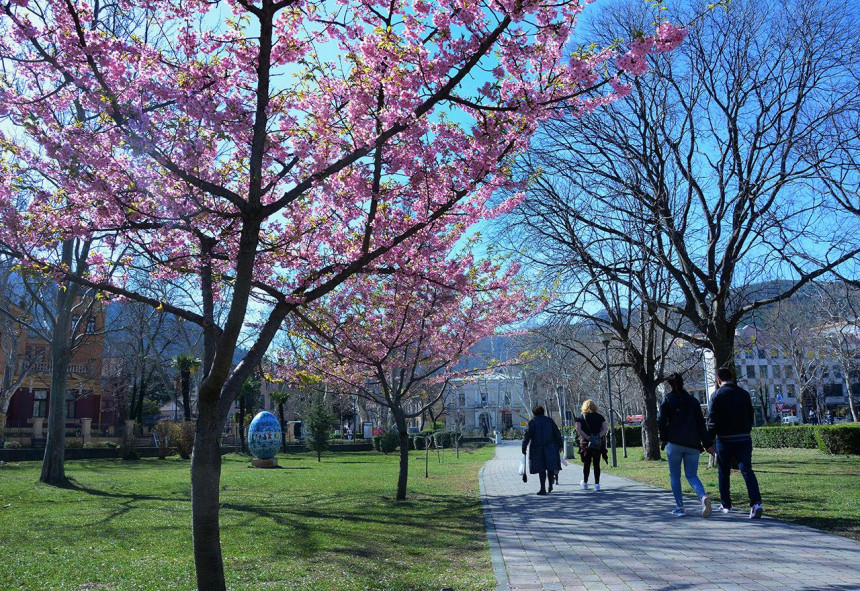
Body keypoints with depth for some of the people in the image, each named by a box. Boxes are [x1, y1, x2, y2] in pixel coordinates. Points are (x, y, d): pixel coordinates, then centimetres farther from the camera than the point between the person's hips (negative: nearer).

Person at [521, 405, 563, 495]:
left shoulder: (532, 422, -3)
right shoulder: (549, 420, 7)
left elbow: (527, 435, -8)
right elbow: (557, 433, 6)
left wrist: (524, 447, -4)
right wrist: (560, 444, 13)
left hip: (537, 449, -2)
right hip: (550, 447, 2)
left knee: (541, 469, 2)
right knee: (550, 467, 15)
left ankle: (543, 489, 0)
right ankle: (550, 485, 15)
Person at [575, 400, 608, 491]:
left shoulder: (581, 417, 2)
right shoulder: (600, 417, 7)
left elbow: (578, 429, -11)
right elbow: (605, 428, -3)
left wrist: (588, 438, -14)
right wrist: (599, 436, -11)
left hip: (586, 443, -1)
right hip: (598, 443, 1)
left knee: (586, 463, 12)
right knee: (596, 464, 5)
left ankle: (585, 483, 21)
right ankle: (597, 484, 2)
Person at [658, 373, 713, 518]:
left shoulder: (667, 400, 1)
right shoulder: (693, 401, 10)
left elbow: (661, 421, -4)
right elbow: (701, 423, 7)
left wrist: (663, 439, 6)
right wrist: (707, 444, 8)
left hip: (674, 443, -3)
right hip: (693, 444, 3)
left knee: (674, 475, 9)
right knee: (692, 475, 7)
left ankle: (679, 507, 7)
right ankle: (703, 497, -20)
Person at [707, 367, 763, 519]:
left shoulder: (717, 395, -5)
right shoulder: (744, 393, 8)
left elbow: (712, 420, -9)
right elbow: (750, 417, 14)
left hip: (725, 440, -3)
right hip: (744, 438, 3)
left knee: (723, 473, 11)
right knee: (747, 470, -2)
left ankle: (726, 505, 18)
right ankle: (756, 503, -19)